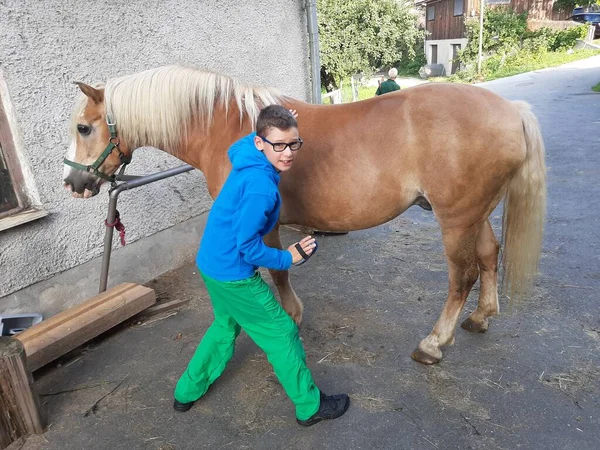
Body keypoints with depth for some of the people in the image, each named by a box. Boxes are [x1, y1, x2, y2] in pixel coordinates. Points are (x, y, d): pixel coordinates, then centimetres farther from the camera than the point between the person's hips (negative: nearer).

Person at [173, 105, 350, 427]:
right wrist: (287, 259, -12)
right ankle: (310, 406, 25)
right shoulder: (261, 187, -29)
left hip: (211, 264, 9)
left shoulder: (247, 158, -2)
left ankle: (188, 392, 43)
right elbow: (248, 247, -26)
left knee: (226, 326, 29)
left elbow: (237, 147, 24)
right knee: (281, 334, 6)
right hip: (233, 275, -9)